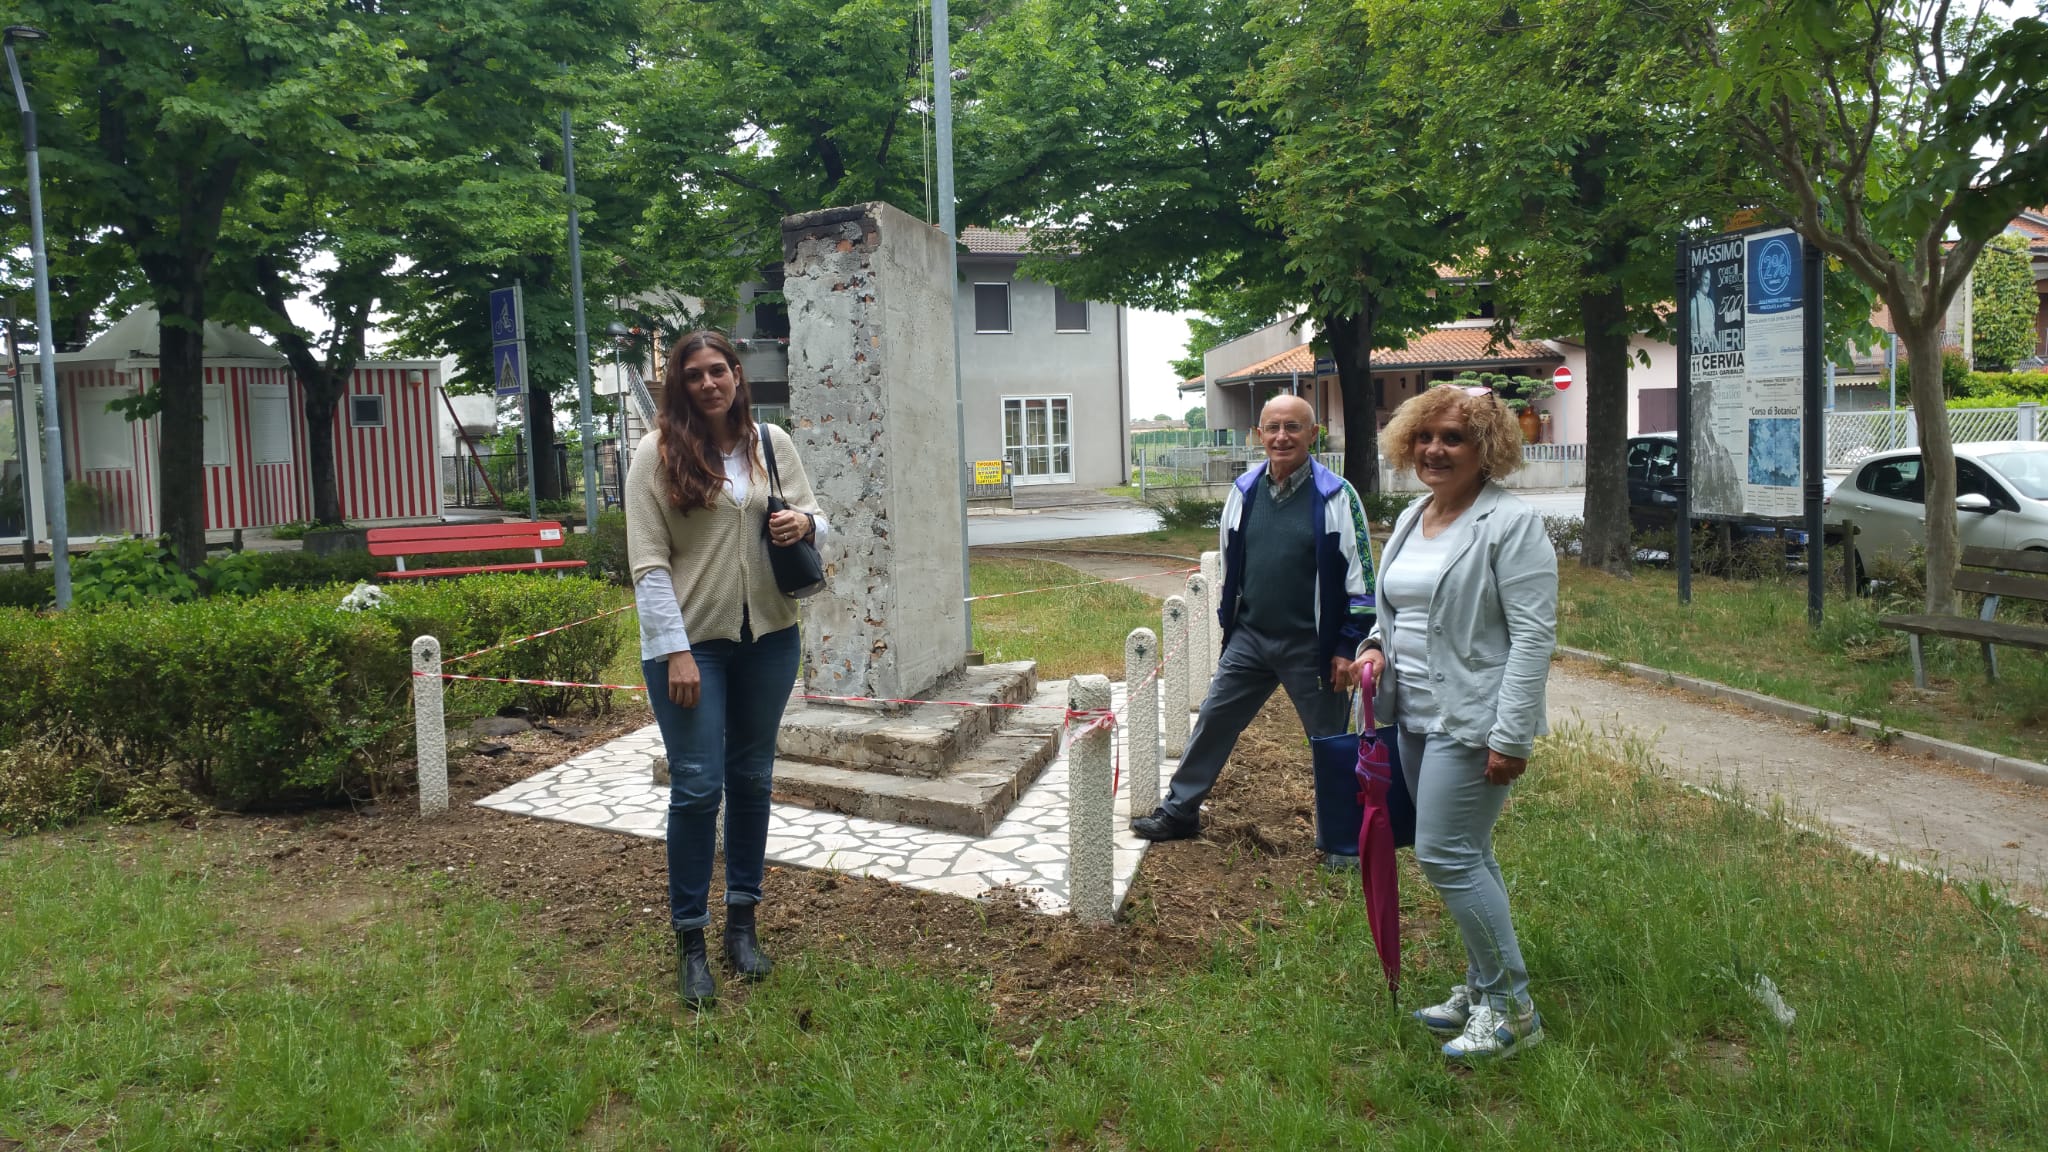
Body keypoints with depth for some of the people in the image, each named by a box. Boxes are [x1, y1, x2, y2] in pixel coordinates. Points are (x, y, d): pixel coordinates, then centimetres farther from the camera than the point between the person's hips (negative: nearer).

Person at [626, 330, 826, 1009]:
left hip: (768, 635, 4)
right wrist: (676, 651, -15)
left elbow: (814, 512, 14)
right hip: (690, 640, -4)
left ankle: (742, 921, 28)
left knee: (752, 779, 13)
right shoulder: (658, 453, -6)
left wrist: (804, 524, -12)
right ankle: (690, 939, 13)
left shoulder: (772, 442, 5)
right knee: (697, 787, -3)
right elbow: (648, 562, -9)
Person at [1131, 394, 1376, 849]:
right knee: (1213, 721, 11)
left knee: (1331, 743, 8)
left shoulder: (1335, 496, -12)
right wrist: (1226, 622, 15)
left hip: (1310, 647, -4)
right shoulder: (1244, 491, 2)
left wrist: (1348, 646, -10)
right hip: (1249, 639, 5)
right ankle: (1179, 811, 26)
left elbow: (1360, 575, -9)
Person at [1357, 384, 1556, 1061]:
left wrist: (1511, 737, -21)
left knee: (1447, 857, -9)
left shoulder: (1511, 524, -13)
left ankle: (1511, 1009, 6)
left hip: (1471, 721, -8)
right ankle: (1482, 989, 29)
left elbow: (1534, 634, -17)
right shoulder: (1411, 519, 13)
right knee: (1465, 856, 16)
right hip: (1415, 717, 9)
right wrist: (1377, 645, 4)